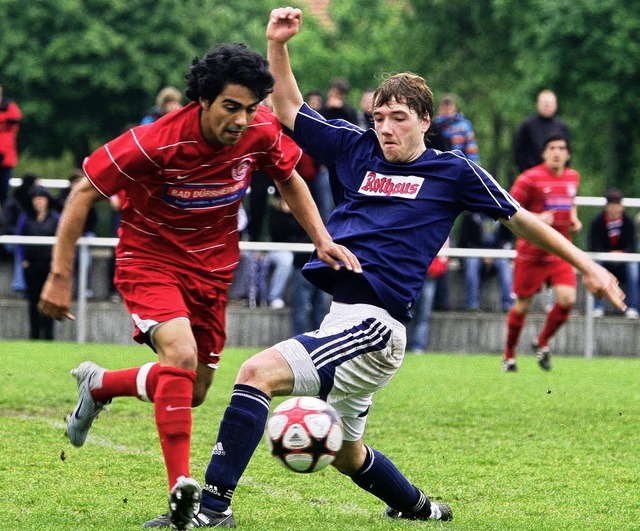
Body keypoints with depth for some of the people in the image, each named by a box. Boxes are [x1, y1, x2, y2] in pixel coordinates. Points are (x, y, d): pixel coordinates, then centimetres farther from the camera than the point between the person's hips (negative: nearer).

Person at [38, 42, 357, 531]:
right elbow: (85, 194, -17)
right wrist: (60, 275, -16)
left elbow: (289, 180, 7)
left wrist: (322, 239, -5)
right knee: (181, 354, -31)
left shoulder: (262, 132, -15)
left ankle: (99, 385, 38)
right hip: (150, 258, -5)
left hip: (212, 267, 5)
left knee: (192, 393, 10)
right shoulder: (154, 144, -28)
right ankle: (180, 488, -28)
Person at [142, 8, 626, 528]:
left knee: (259, 371, -25)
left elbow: (520, 218, 12)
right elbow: (289, 110, 17)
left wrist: (586, 263, 13)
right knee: (345, 453, 20)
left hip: (375, 325, -7)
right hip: (341, 317, 7)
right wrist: (277, 45, 3)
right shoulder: (357, 149, 14)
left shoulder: (452, 171, 4)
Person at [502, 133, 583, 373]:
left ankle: (542, 343, 11)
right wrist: (536, 219, -24)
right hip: (531, 252, -4)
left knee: (568, 299, -13)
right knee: (522, 305, 4)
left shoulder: (573, 177, 7)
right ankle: (509, 355, 24)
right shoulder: (530, 178, -12)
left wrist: (574, 219, 6)